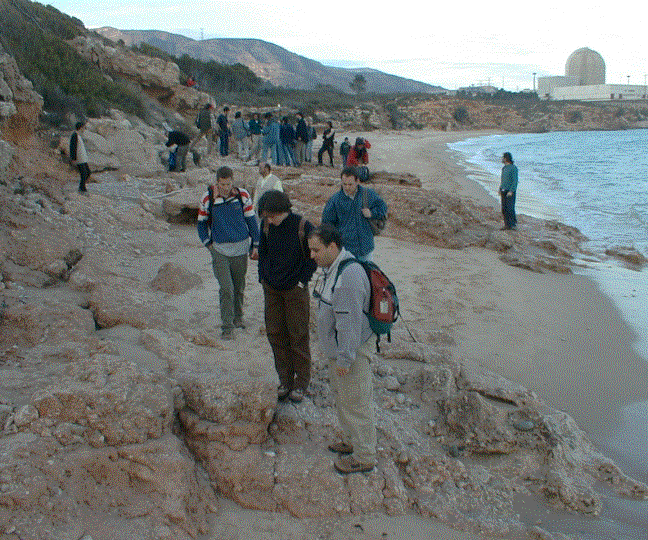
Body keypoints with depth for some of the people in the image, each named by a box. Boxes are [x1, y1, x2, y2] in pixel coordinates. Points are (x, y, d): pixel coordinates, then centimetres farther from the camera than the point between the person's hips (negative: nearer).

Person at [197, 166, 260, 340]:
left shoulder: (242, 196, -3)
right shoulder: (207, 199, -5)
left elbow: (251, 221, 7)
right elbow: (201, 223, 9)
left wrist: (255, 245, 6)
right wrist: (209, 244, 0)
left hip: (241, 248, 2)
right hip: (220, 250, -2)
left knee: (239, 287, 14)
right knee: (226, 289, -11)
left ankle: (237, 317, 36)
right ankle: (227, 327, -4)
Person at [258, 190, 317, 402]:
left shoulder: (302, 226, -14)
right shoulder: (266, 226, -2)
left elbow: (313, 257, -4)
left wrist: (301, 281, -8)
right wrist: (263, 277, 7)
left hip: (295, 290, -4)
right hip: (271, 289, 4)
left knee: (298, 336, 4)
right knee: (275, 334, 8)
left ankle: (302, 382, 18)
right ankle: (285, 380, 22)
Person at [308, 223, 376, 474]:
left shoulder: (348, 277, -30)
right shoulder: (332, 267, 5)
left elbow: (349, 322, -28)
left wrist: (344, 359, -22)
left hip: (351, 351, -10)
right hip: (336, 349, 10)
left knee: (355, 403, 5)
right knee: (341, 396, 25)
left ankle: (364, 457, 22)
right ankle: (351, 441, 44)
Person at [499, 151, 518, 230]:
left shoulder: (514, 168, -12)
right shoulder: (504, 168, 14)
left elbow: (515, 181, -16)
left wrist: (511, 191, -22)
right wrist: (500, 189, 15)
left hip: (510, 192, -8)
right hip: (504, 191, 8)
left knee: (510, 208, -10)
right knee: (504, 209, 5)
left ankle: (514, 225, -2)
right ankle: (507, 225, 9)